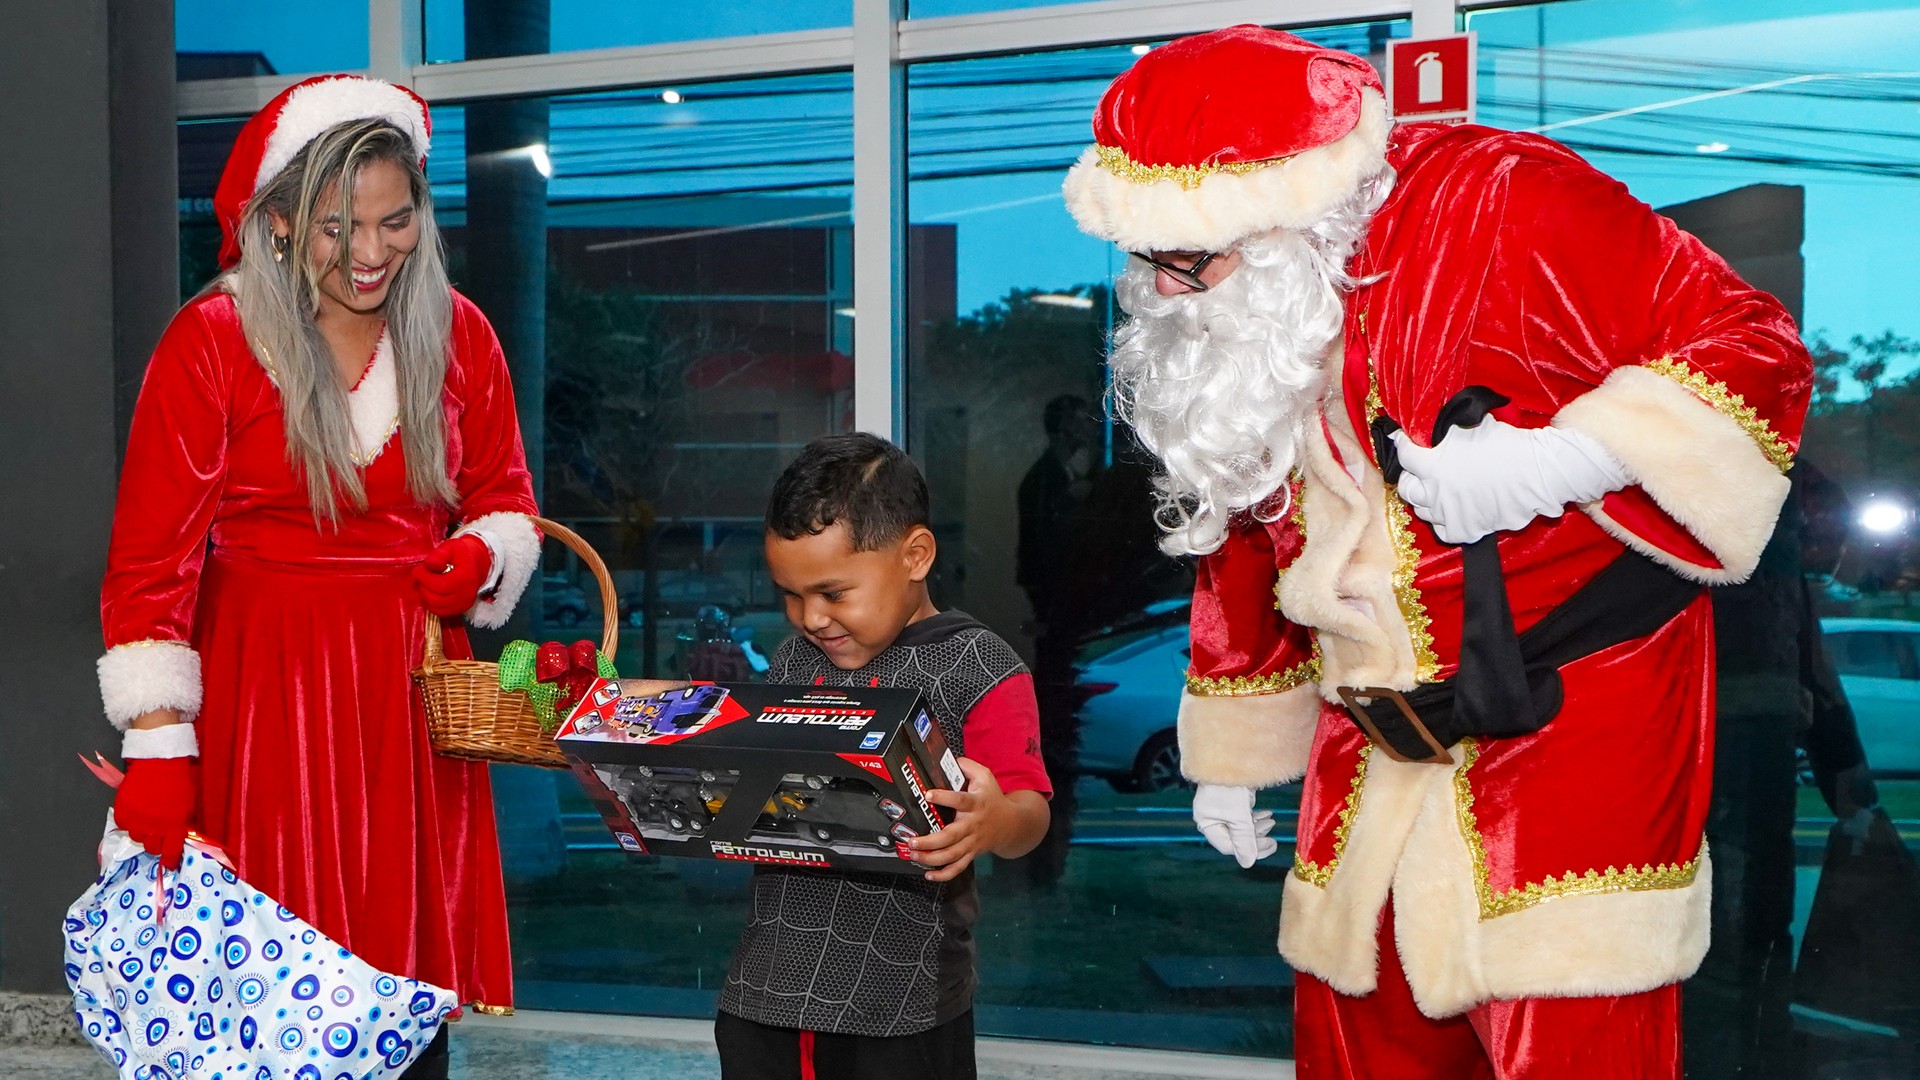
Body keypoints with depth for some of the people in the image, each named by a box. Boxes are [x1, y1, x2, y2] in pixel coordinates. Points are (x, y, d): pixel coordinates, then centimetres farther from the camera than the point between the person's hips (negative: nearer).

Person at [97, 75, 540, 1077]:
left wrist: (481, 557, -6)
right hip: (267, 691, -3)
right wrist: (157, 743, -16)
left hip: (412, 680, 3)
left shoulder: (458, 335, 5)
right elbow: (151, 554, -9)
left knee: (414, 966, 7)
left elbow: (506, 501, 18)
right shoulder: (210, 342, -7)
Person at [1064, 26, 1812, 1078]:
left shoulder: (1500, 201, -16)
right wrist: (1230, 756, 23)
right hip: (1374, 763, 6)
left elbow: (1753, 344, -13)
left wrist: (1560, 460, -28)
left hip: (1575, 734, -6)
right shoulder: (1210, 333, 5)